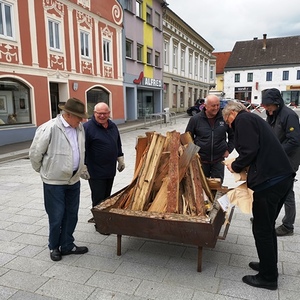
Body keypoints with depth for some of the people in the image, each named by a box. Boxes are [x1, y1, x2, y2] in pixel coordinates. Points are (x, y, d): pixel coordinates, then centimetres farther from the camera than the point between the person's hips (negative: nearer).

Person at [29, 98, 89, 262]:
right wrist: (43, 170, 3)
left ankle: (67, 245, 31)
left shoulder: (79, 128, 2)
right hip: (54, 181, -6)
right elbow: (35, 153, -10)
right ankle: (54, 247, 29)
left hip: (74, 180, 6)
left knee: (71, 215, 14)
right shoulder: (49, 129, -19)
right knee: (56, 216, 6)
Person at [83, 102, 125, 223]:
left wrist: (120, 159, 22)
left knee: (106, 197, 17)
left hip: (110, 170, 7)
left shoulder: (113, 126, 9)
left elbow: (118, 144, 21)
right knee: (98, 199, 2)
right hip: (96, 172, -6)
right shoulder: (87, 127, -13)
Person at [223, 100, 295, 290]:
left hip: (269, 181, -10)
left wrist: (235, 166, -1)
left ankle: (268, 277, 19)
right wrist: (246, 167, 19)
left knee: (262, 229, 4)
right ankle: (269, 265, 38)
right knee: (268, 226, 22)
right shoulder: (254, 118, 23)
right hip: (284, 177, 10)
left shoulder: (243, 120, -5)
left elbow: (249, 150, -17)